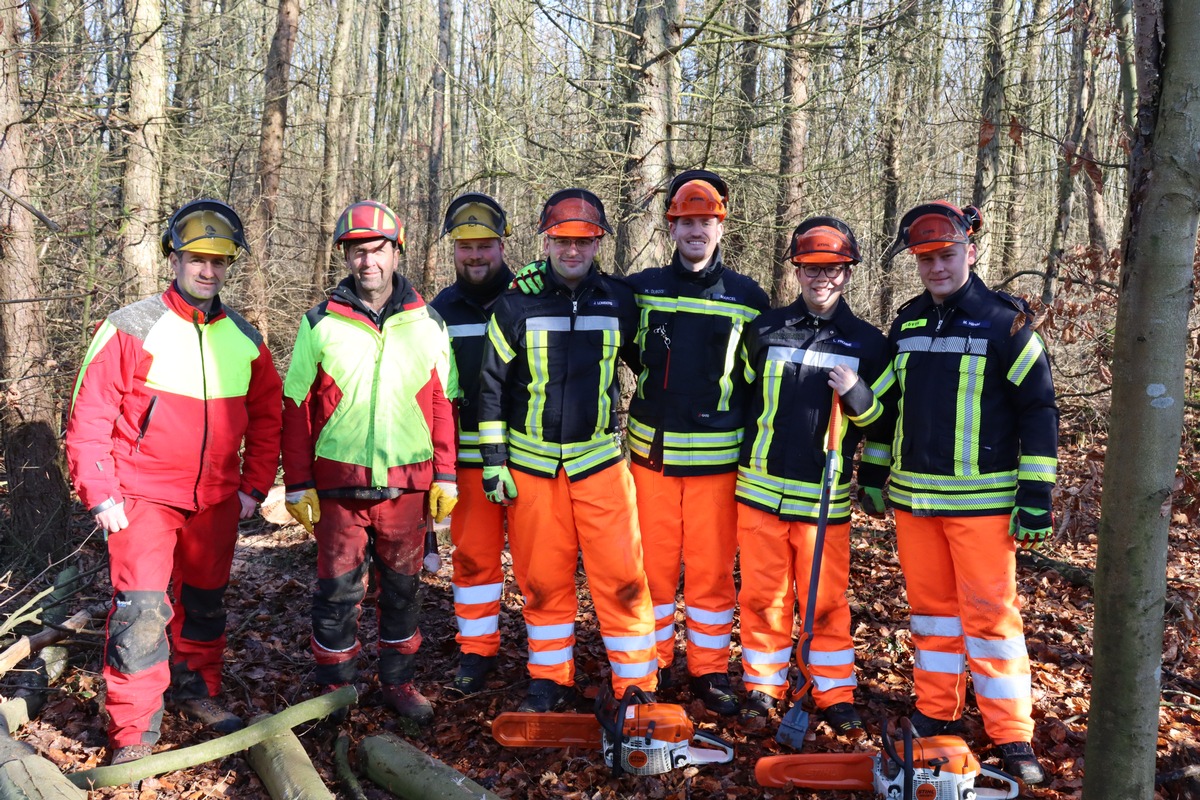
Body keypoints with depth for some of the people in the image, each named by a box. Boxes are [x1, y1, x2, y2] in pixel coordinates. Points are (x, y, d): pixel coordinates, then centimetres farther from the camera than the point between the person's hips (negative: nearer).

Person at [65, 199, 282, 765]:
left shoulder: (245, 340, 6)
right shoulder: (131, 330, -8)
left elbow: (266, 417, 13)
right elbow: (89, 417, -8)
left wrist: (254, 486, 7)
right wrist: (100, 495, -11)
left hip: (217, 502, 5)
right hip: (143, 499, -4)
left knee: (204, 602, 17)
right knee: (142, 610, -8)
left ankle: (197, 687, 37)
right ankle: (134, 733, 3)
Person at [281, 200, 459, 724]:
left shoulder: (428, 326, 6)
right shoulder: (320, 324, 2)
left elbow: (443, 405, 8)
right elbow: (297, 409, 2)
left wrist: (445, 477, 2)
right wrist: (298, 485, -2)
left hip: (408, 485, 2)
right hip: (338, 485, -1)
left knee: (402, 587, 12)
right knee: (338, 589, 4)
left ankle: (399, 682, 27)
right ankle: (334, 689, 20)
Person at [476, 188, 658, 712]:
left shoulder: (620, 303, 3)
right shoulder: (517, 304, 0)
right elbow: (492, 384, 2)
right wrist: (493, 461, -2)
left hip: (600, 460, 0)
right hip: (531, 464, 0)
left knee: (621, 578, -5)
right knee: (542, 578, 8)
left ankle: (636, 686, 7)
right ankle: (550, 679, 25)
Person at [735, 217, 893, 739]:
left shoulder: (867, 344, 2)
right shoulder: (764, 331, 4)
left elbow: (881, 421, 9)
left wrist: (868, 453, -9)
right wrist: (732, 462, 15)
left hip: (825, 498, -1)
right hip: (760, 490, 1)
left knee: (826, 601, 5)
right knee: (762, 595, 8)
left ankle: (835, 696, 20)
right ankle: (762, 687, 24)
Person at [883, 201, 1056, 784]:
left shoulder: (1005, 322, -6)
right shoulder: (907, 323, 10)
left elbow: (1039, 411, -6)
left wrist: (1036, 500, -11)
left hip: (982, 499, -5)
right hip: (913, 496, 5)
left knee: (989, 613, -3)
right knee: (930, 605, 13)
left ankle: (1011, 737, 8)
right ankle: (936, 714, 27)